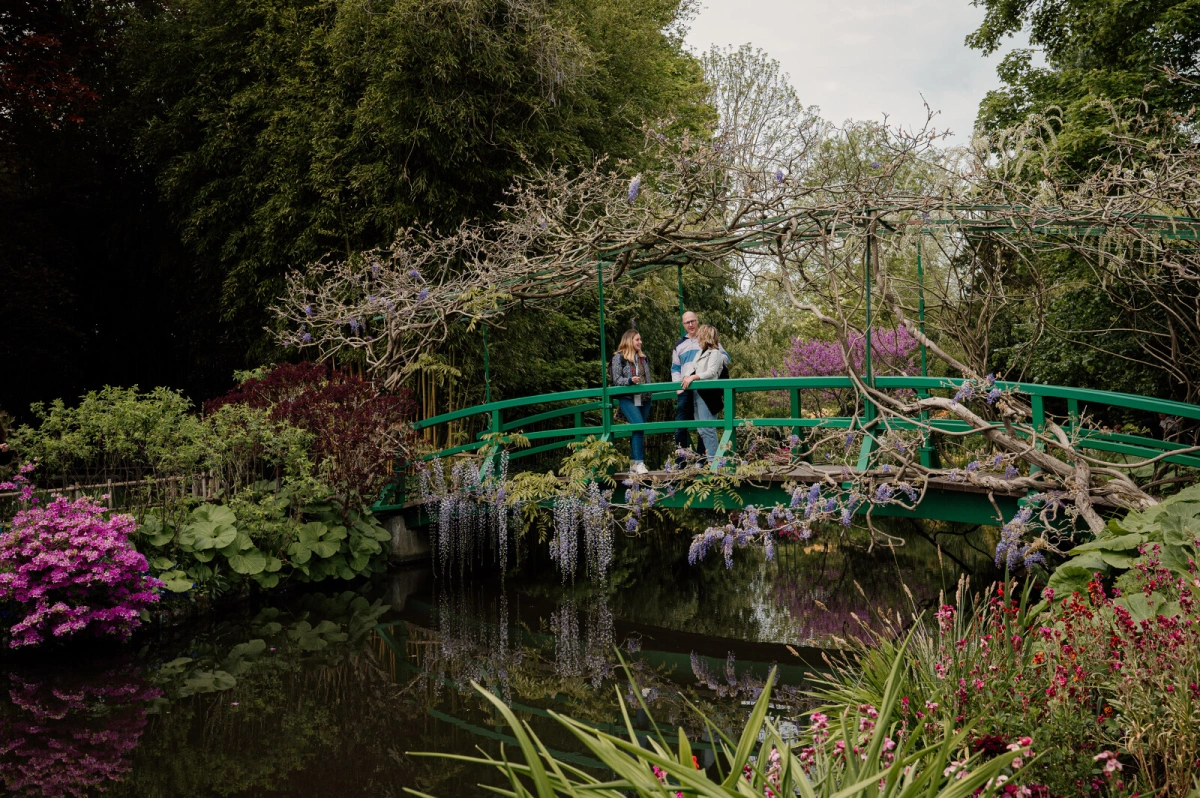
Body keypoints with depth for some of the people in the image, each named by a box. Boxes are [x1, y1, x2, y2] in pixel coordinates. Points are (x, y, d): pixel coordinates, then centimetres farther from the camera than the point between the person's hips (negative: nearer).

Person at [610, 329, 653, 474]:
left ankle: (634, 465, 10)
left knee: (637, 430, 5)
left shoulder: (643, 358, 17)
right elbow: (616, 379, -7)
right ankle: (638, 462, -20)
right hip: (628, 399, -6)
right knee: (639, 426, -21)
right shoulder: (619, 357, -1)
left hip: (644, 399, 6)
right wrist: (630, 380, -23)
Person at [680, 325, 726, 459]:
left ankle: (713, 459, -12)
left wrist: (694, 377, -21)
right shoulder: (701, 353, 21)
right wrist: (687, 376, -6)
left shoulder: (715, 353, -5)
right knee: (701, 428, 9)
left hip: (707, 393, -9)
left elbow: (711, 372, -16)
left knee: (707, 427, -13)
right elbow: (691, 365, 13)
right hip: (697, 392, 9)